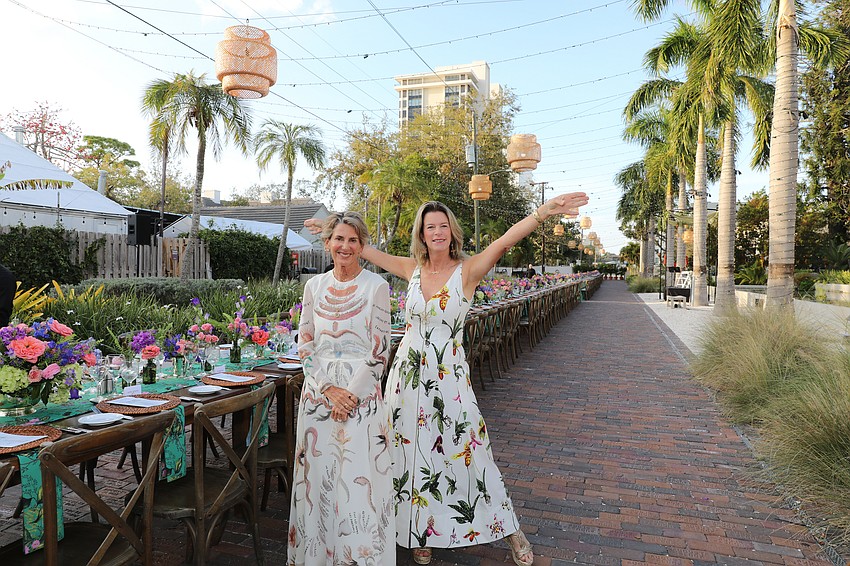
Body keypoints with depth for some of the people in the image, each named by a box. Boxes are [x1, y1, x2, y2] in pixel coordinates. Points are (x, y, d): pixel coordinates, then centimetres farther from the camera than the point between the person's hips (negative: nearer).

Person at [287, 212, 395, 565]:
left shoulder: (376, 286, -4)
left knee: (359, 475, 1)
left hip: (362, 393, -3)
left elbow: (379, 349, -6)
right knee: (318, 474, 10)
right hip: (319, 391, 3)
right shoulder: (314, 286, 6)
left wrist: (352, 392, -12)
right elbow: (305, 344, 5)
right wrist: (328, 389, -7)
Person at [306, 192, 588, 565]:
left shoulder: (467, 271, -10)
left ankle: (509, 529, 24)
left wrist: (543, 212, -39)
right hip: (408, 372, 4)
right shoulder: (412, 269, 2)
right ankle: (420, 532, 33)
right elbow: (366, 250, 14)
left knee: (466, 452, 3)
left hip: (449, 377, -4)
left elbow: (505, 241, -26)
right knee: (411, 454, 12)